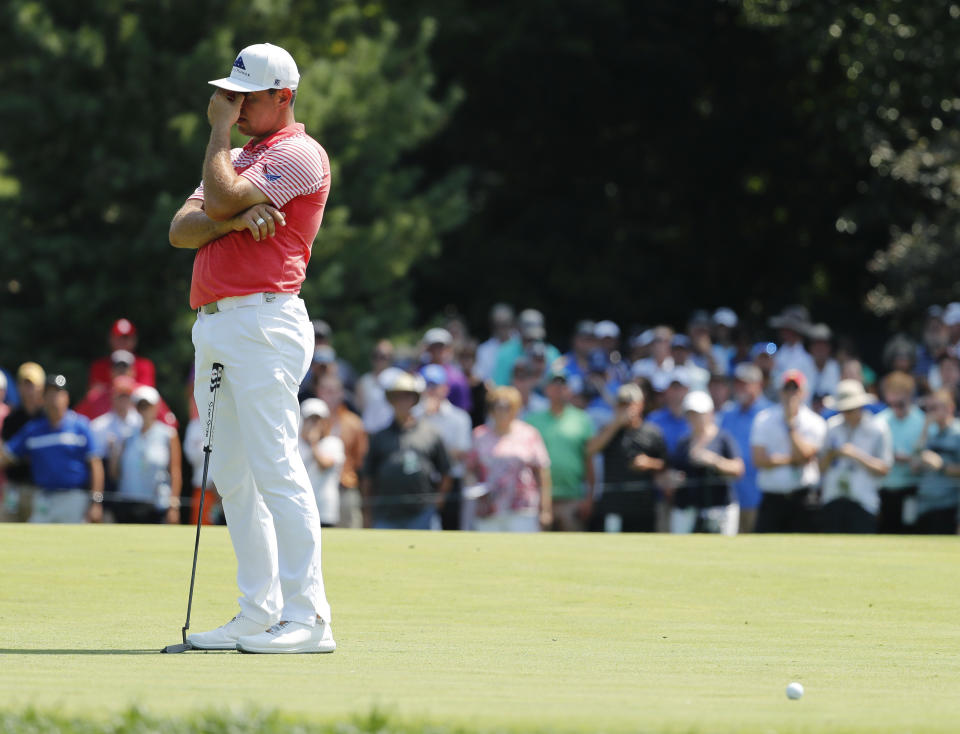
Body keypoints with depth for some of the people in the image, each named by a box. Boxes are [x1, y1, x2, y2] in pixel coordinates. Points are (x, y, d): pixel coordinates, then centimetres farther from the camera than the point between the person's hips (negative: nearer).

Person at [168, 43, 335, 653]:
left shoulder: (299, 155, -4)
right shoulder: (237, 159, 23)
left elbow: (220, 200, -17)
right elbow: (182, 229, 9)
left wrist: (219, 129, -4)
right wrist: (239, 218, -10)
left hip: (264, 322, -9)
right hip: (214, 326, 9)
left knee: (276, 470, -14)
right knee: (232, 477, 8)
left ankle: (307, 618, -17)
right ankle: (259, 616, 11)